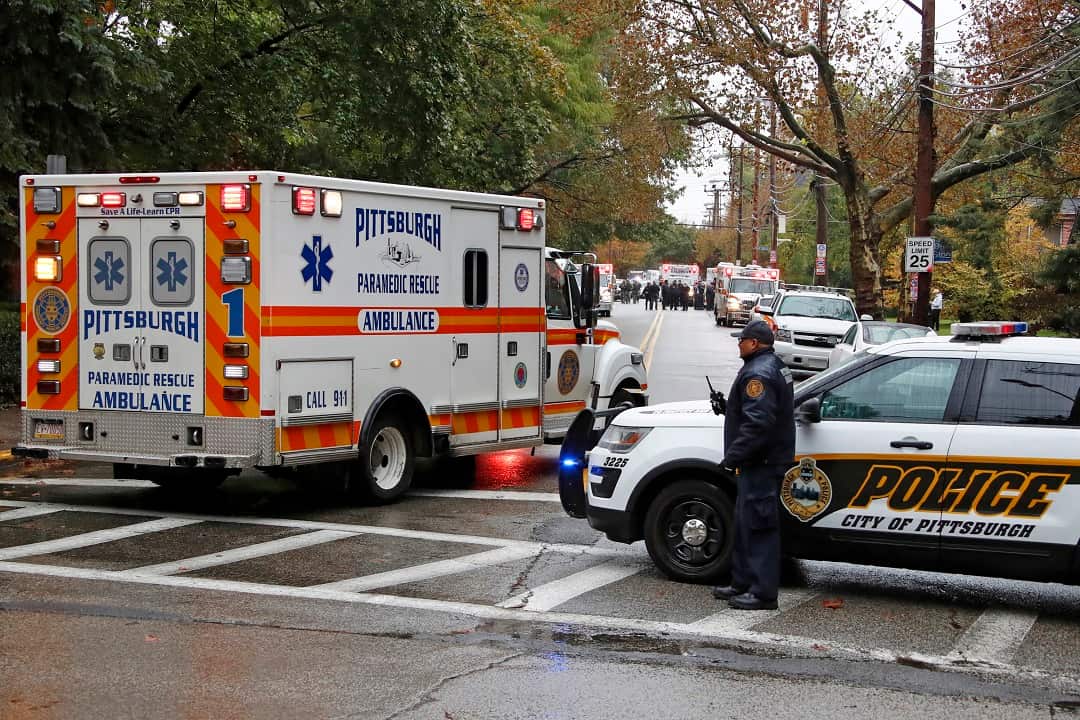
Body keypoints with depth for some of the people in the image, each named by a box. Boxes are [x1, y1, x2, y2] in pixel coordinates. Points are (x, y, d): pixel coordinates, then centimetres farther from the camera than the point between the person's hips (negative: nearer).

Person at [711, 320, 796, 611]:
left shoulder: (758, 373, -18)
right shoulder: (775, 366, 16)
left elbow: (757, 423, -26)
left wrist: (733, 456, -22)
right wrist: (729, 407, 18)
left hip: (760, 464, -11)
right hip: (765, 460, 11)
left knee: (758, 527, -7)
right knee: (746, 525, 18)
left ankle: (763, 592, -4)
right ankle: (743, 584, 27)